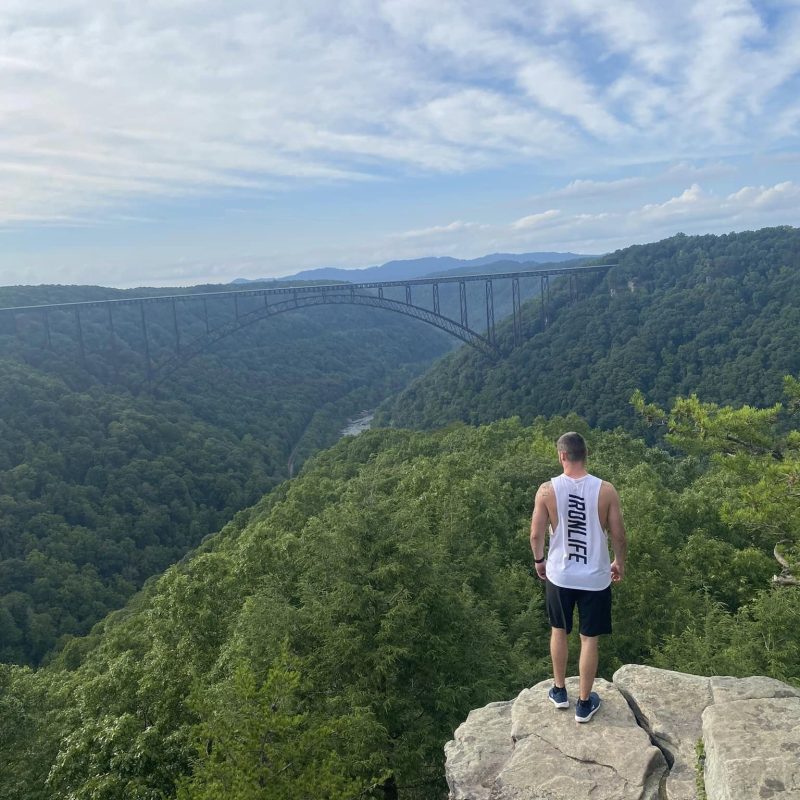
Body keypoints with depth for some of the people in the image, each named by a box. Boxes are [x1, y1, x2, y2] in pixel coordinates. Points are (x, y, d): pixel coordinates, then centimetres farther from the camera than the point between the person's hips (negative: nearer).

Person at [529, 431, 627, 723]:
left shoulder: (547, 489, -14)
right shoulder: (606, 490, -14)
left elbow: (536, 535, -7)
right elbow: (618, 536, -8)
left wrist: (539, 560, 12)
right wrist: (620, 563, 12)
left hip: (559, 575, 1)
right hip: (595, 578, 0)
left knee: (559, 631, 23)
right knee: (589, 639, 14)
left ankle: (559, 690, 37)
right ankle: (584, 704, 26)